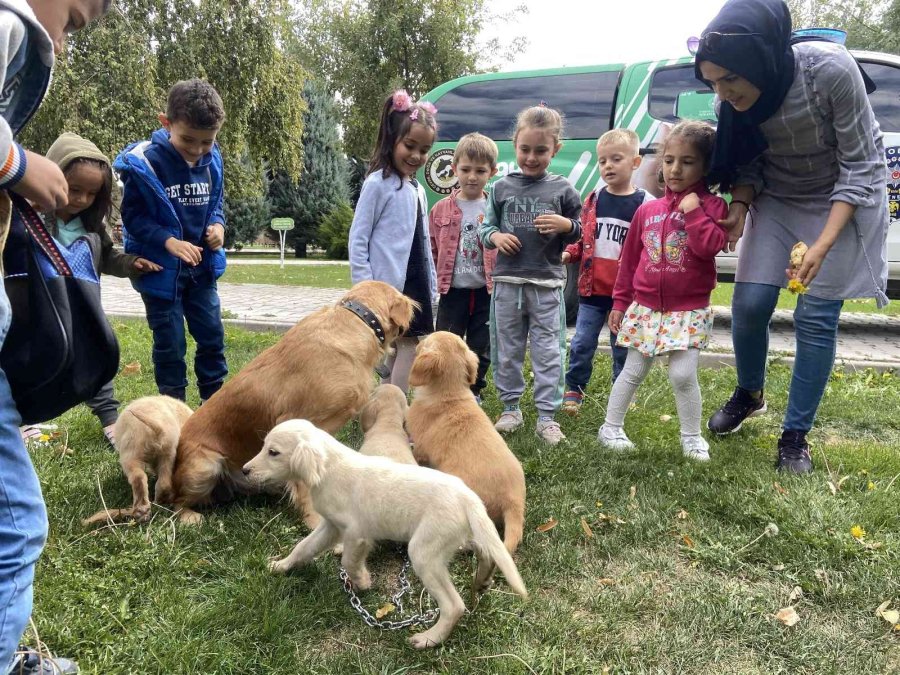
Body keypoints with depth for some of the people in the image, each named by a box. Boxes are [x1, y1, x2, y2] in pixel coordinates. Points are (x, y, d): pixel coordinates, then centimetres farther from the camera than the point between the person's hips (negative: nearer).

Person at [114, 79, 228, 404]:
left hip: (201, 266, 5)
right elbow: (133, 216, -12)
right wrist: (169, 241, -25)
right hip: (161, 268, -4)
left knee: (212, 335, 11)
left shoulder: (212, 161, -3)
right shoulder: (144, 162, -18)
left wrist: (217, 225, -9)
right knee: (170, 342, 4)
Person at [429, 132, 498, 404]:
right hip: (453, 291, 0)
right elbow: (432, 251, 6)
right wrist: (434, 281, 2)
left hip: (486, 292, 0)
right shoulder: (441, 210, 2)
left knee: (481, 348, 11)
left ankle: (473, 392, 27)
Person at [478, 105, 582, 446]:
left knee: (548, 352, 1)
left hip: (547, 283, -2)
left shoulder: (562, 189, 2)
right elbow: (486, 227, 13)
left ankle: (547, 416, 8)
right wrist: (495, 236, -9)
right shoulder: (502, 188, 6)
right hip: (507, 280, 2)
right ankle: (510, 408, 23)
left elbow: (579, 233, 9)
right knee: (506, 350, 10)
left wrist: (567, 225, -13)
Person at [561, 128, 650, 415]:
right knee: (582, 344, 6)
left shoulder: (644, 204, -6)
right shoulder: (593, 200, 5)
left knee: (622, 347, 11)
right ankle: (574, 389, 22)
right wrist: (568, 254, -6)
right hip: (592, 288, 3)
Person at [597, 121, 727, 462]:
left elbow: (710, 246, -21)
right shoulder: (647, 210, 5)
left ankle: (692, 436, 13)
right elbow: (629, 259, 10)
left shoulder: (712, 205, -4)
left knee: (683, 374, -7)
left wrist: (694, 211, -22)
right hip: (645, 307, 3)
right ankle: (611, 427, 22)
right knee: (633, 372, 11)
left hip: (689, 310, -3)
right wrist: (620, 302, 10)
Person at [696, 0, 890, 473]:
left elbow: (859, 165, -22)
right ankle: (749, 395, 25)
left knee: (815, 318, -6)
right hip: (777, 198, 4)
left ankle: (795, 437, 8)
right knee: (750, 304, -4)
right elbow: (747, 166, -2)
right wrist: (739, 210, -22)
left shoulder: (831, 70, -30)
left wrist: (823, 245, -30)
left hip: (843, 199, -3)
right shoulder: (734, 97, -17)